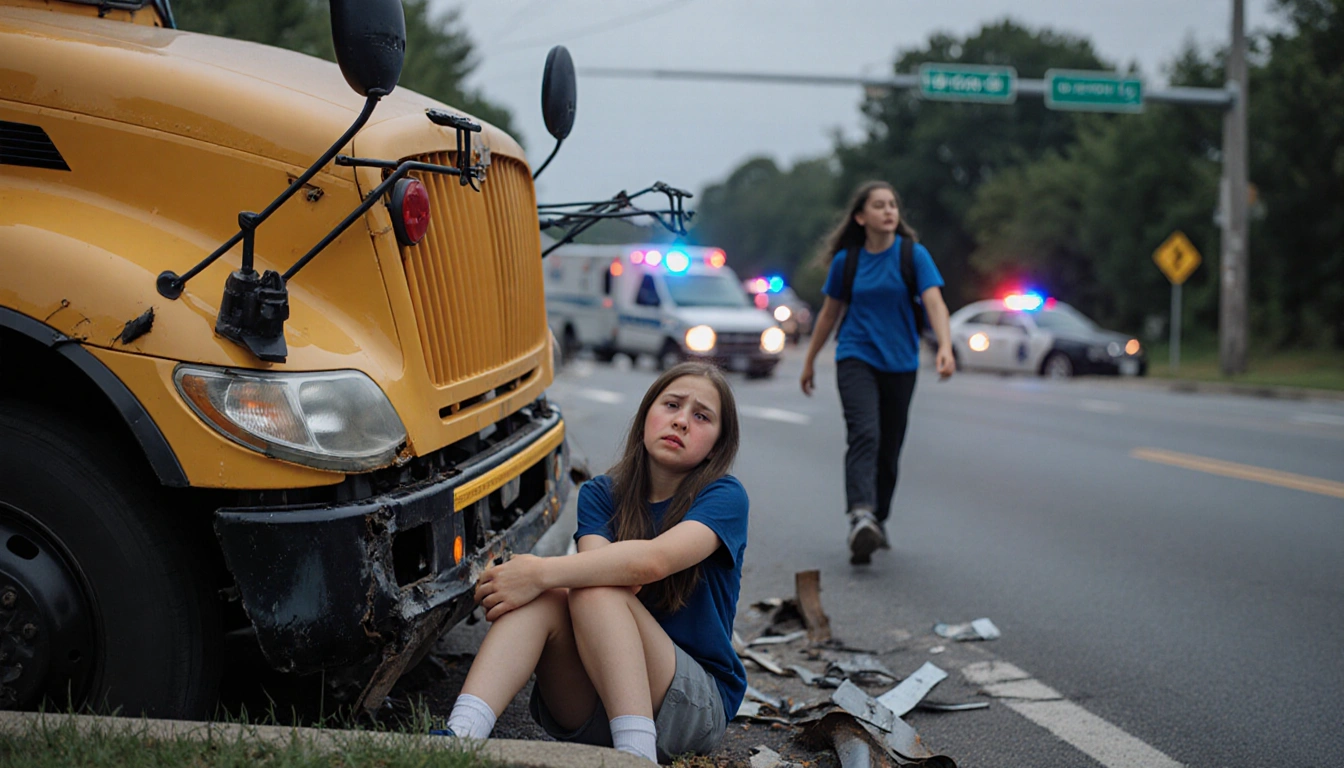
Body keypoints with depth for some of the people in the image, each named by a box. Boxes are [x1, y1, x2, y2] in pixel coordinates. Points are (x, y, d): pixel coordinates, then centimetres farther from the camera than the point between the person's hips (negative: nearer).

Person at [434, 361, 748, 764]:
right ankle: (459, 738, -44)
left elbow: (654, 560, -25)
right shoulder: (601, 495, 9)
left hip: (697, 706, -3)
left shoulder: (724, 497, -5)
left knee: (596, 593, -28)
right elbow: (593, 565, -11)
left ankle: (637, 753, -44)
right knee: (543, 598, -25)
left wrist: (542, 573, -29)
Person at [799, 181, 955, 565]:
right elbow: (829, 313, 14)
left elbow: (934, 302, -15)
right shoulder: (846, 260, 2)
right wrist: (809, 361, 20)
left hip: (900, 363, 1)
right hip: (856, 358, -1)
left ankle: (877, 520, 26)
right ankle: (860, 517, -37)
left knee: (889, 448, 8)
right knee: (864, 434, -22)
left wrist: (945, 347, -32)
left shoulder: (914, 255, -2)